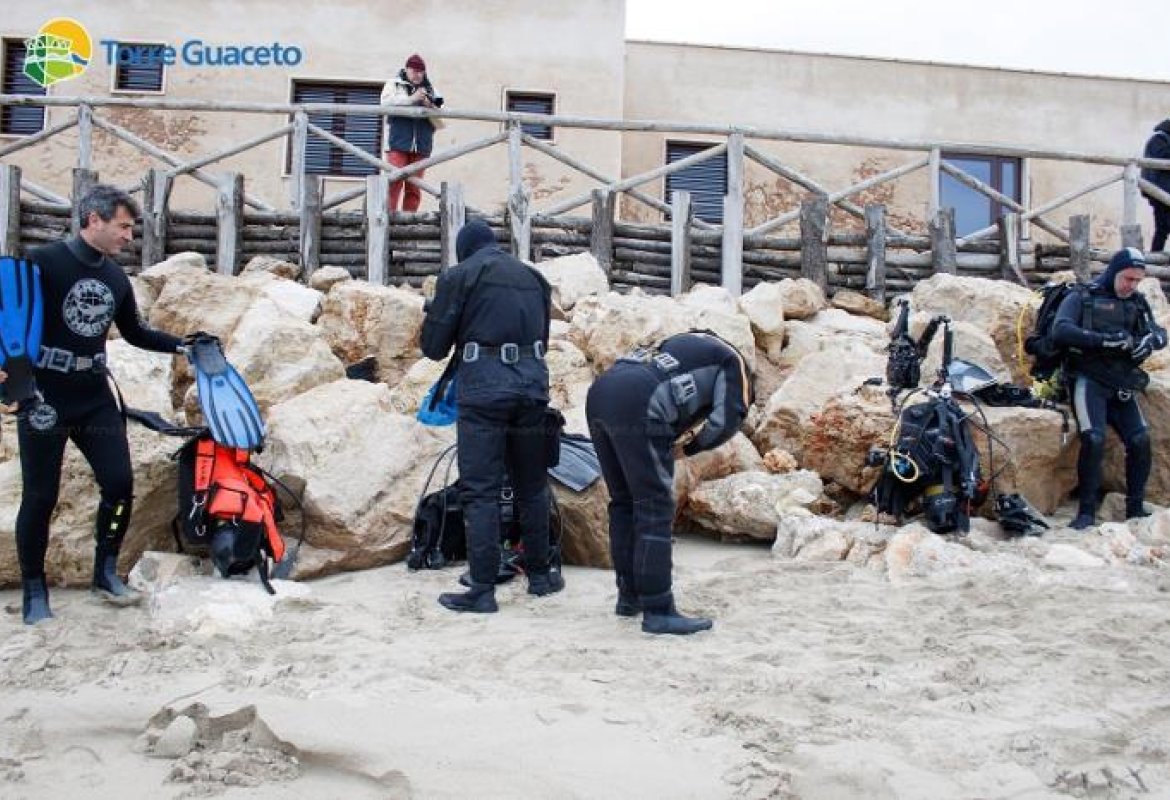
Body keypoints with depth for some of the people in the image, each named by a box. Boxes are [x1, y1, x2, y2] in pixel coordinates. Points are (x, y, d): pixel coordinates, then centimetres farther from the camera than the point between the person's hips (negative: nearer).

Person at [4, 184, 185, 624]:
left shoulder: (116, 278, 8)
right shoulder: (42, 262, -11)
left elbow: (135, 332, 20)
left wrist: (182, 345, 10)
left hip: (95, 397, 5)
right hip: (43, 398, -5)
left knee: (120, 483, 1)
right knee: (41, 496, 1)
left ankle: (106, 572, 19)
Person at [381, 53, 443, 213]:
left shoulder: (430, 90, 18)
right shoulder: (394, 84, 11)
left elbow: (441, 121, 13)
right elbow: (386, 102, -8)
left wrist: (430, 106, -7)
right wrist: (412, 99, -14)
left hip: (421, 145, 3)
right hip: (398, 142, -3)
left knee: (414, 187, 0)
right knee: (395, 182, -13)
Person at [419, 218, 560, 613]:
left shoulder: (459, 276, 3)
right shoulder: (533, 277, 18)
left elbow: (433, 347, 3)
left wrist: (433, 314, 22)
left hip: (483, 389, -5)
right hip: (532, 384, 5)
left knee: (480, 492, -1)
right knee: (531, 486, 17)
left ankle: (482, 591, 0)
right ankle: (540, 574, 27)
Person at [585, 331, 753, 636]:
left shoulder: (686, 342, 38)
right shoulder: (734, 361, 18)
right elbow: (728, 419, 4)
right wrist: (687, 446, 18)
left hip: (598, 393, 8)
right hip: (637, 406, -8)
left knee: (624, 502, 17)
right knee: (655, 509, -3)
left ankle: (629, 596, 27)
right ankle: (658, 611, -2)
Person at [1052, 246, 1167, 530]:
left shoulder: (1138, 304, 20)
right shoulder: (1081, 299, 3)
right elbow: (1060, 331, -11)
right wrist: (1105, 339, -20)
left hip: (1122, 385, 5)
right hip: (1089, 380, -5)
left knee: (1140, 440, -10)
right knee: (1094, 439, -22)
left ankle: (1135, 508, 5)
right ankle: (1086, 511, -14)